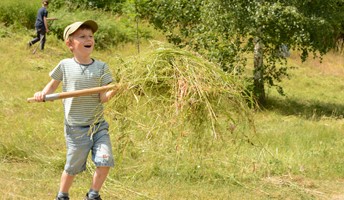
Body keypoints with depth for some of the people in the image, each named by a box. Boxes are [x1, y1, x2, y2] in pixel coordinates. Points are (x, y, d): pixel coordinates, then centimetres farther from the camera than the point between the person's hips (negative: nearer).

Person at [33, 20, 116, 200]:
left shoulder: (101, 67, -3)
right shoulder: (65, 66, -3)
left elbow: (103, 98, -9)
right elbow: (53, 85, 13)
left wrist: (113, 91, -29)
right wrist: (42, 93, -6)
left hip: (98, 125, 1)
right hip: (75, 128, -1)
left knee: (105, 161, -10)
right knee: (73, 167, 7)